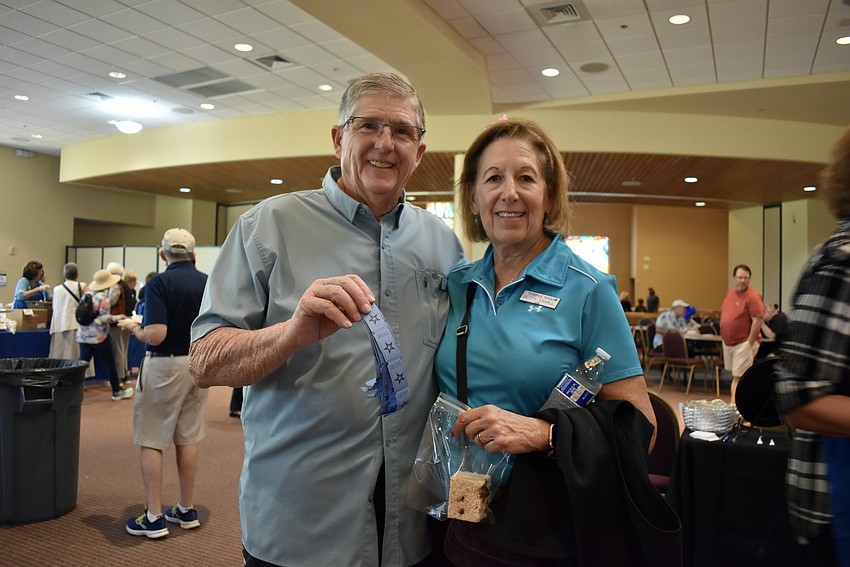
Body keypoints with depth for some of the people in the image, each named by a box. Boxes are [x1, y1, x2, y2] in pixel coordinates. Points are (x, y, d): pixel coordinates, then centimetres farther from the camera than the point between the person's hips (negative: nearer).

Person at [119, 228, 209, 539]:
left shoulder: (160, 283, -14)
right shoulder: (209, 283, 2)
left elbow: (155, 336, -22)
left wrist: (132, 327, -2)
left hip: (166, 365, -5)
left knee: (150, 440, 6)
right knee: (188, 438, 14)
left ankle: (154, 518, 10)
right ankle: (187, 510, 23)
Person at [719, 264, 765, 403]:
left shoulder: (753, 297, -13)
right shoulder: (729, 293, 10)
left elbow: (757, 321, -18)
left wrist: (749, 342, -17)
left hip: (743, 343, -8)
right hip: (728, 342, 8)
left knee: (738, 377, -7)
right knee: (735, 375, 18)